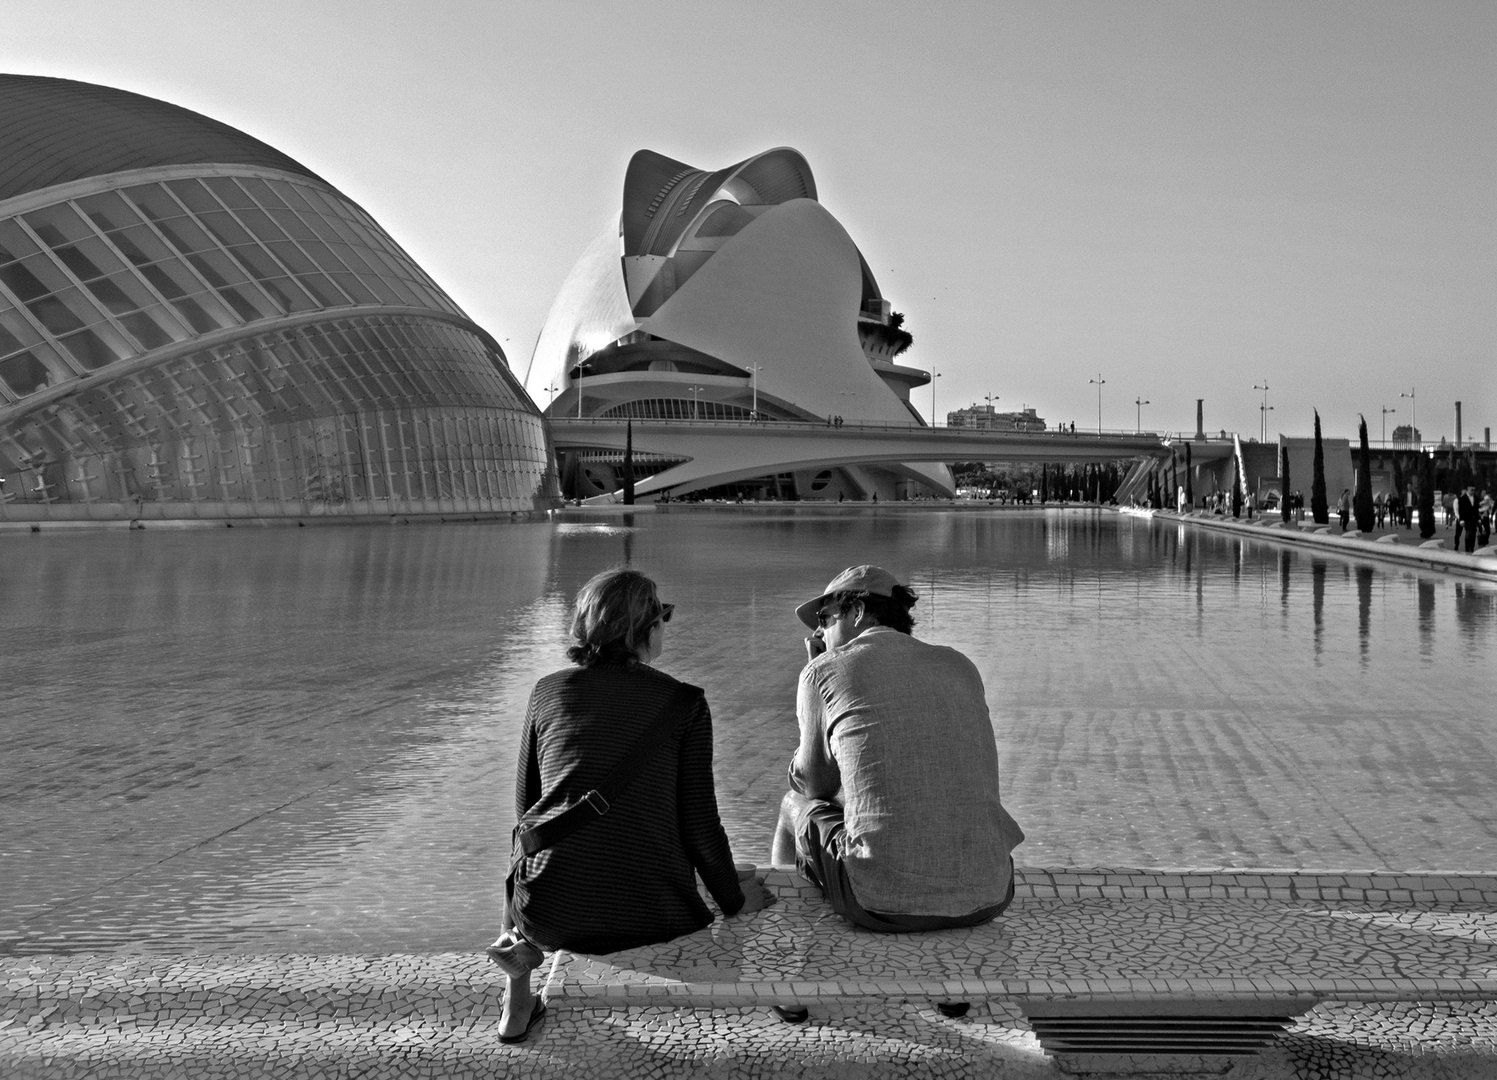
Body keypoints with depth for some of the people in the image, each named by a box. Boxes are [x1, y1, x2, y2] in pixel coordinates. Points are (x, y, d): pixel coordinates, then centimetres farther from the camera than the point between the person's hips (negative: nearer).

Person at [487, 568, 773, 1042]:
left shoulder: (548, 691, 5)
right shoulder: (683, 702, -3)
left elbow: (525, 806, 13)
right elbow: (698, 821, -2)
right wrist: (733, 899, 14)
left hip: (550, 910, 2)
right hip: (649, 917, -2)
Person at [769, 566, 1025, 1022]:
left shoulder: (825, 670, 1)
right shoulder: (961, 666, 14)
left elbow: (815, 782, 14)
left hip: (883, 902, -4)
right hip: (989, 896, 4)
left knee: (795, 806, 27)